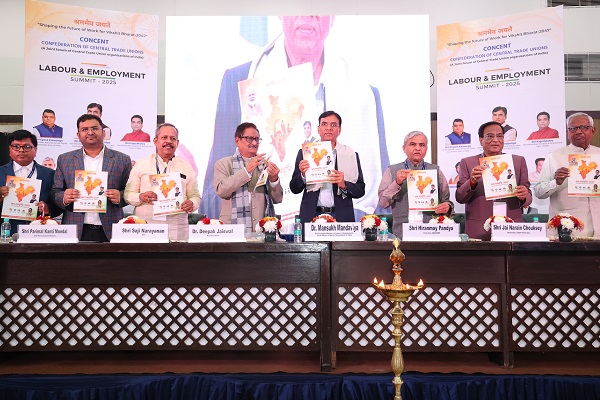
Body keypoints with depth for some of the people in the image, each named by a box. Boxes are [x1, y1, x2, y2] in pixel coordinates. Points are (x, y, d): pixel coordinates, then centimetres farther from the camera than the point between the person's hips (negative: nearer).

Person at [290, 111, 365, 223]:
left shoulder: (350, 155, 8)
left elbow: (360, 190, 5)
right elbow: (294, 188, 8)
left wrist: (344, 185, -13)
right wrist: (303, 175, -11)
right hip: (311, 216, 0)